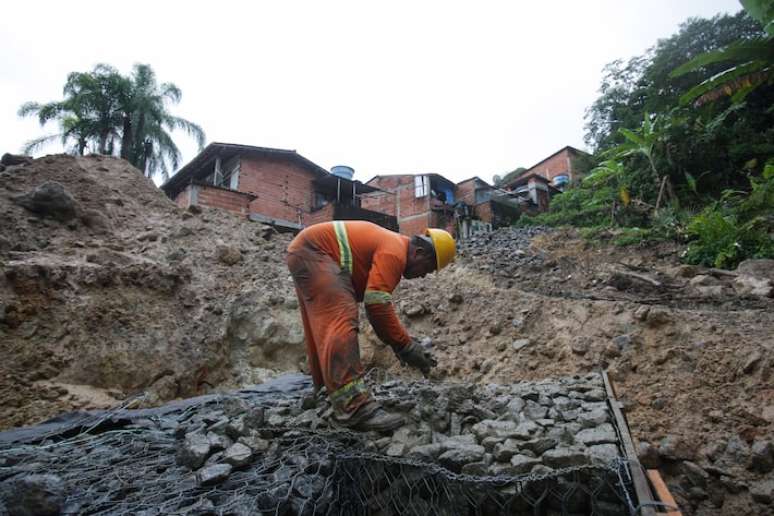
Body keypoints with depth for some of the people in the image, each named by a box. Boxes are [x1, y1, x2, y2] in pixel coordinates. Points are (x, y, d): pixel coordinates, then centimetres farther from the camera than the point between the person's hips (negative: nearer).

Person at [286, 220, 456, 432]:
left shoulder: (392, 248, 14)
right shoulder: (394, 252, -16)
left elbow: (375, 303, 17)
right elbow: (377, 304, -25)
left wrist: (399, 343, 12)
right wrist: (407, 346, -17)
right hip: (311, 251, -11)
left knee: (323, 330, 15)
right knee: (341, 323, -22)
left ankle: (326, 392, 28)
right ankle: (354, 408, -28)